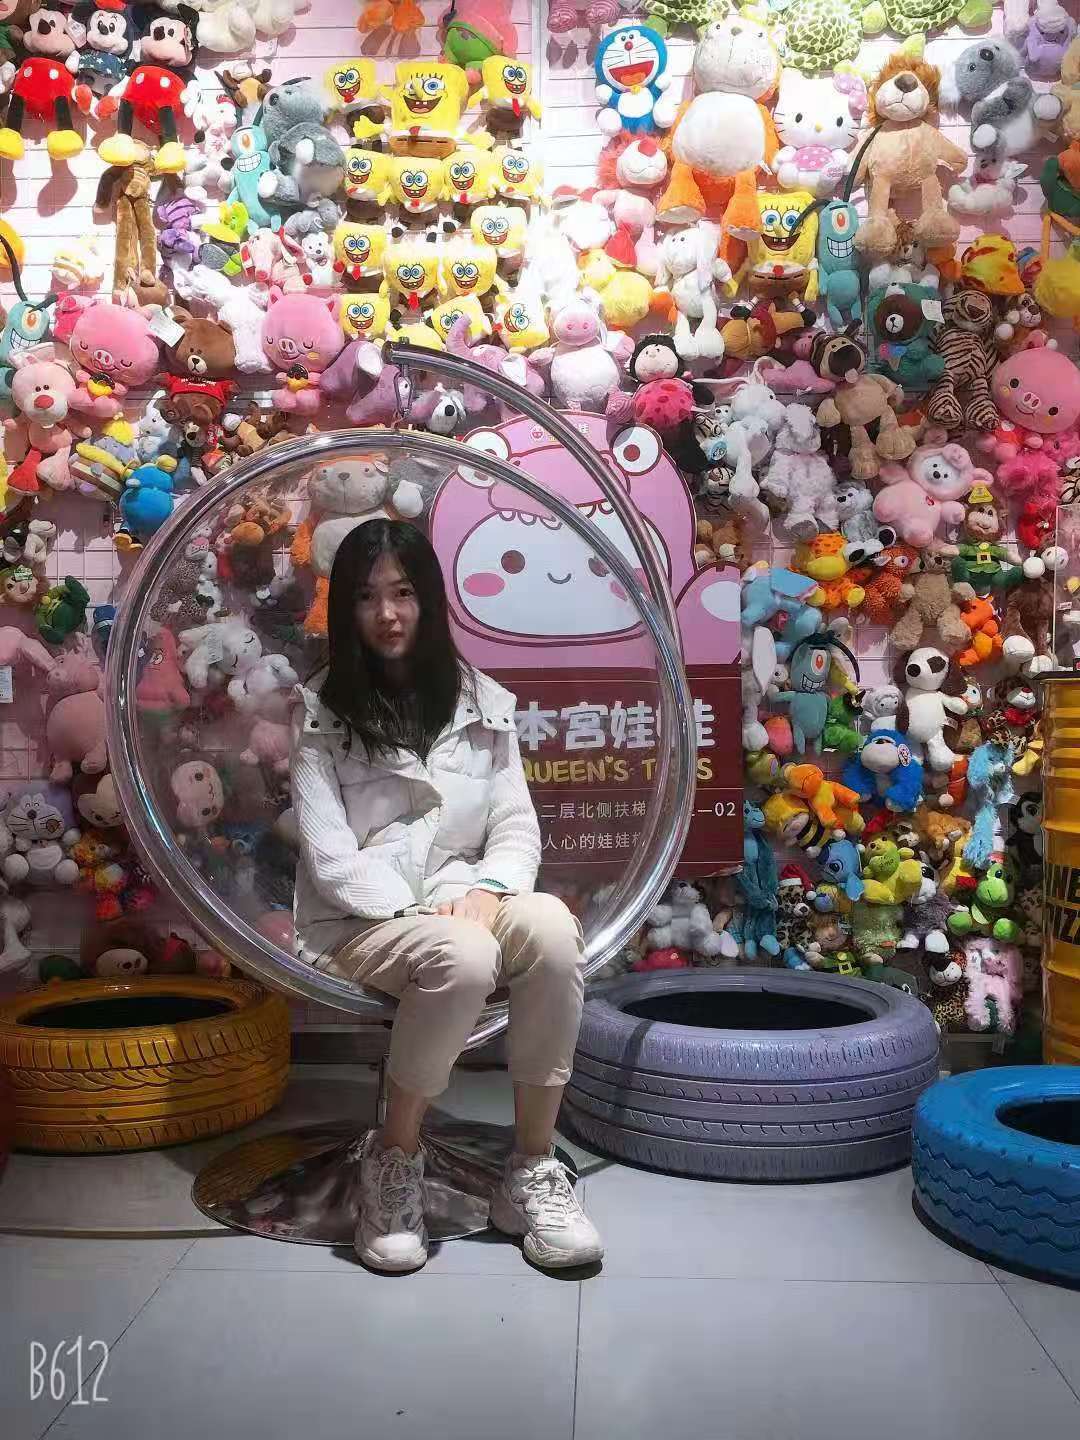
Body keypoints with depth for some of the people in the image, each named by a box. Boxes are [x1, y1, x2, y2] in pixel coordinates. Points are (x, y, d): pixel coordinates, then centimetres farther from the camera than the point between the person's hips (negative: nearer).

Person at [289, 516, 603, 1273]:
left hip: (463, 903, 3)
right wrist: (419, 913, -20)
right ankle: (394, 1158, -12)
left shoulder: (482, 700, 10)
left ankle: (533, 1169, -18)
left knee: (552, 929, -31)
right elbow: (330, 857, -8)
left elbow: (518, 827, 6)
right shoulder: (321, 712, 0)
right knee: (464, 957, -36)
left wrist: (487, 890, -16)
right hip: (360, 921, -3)